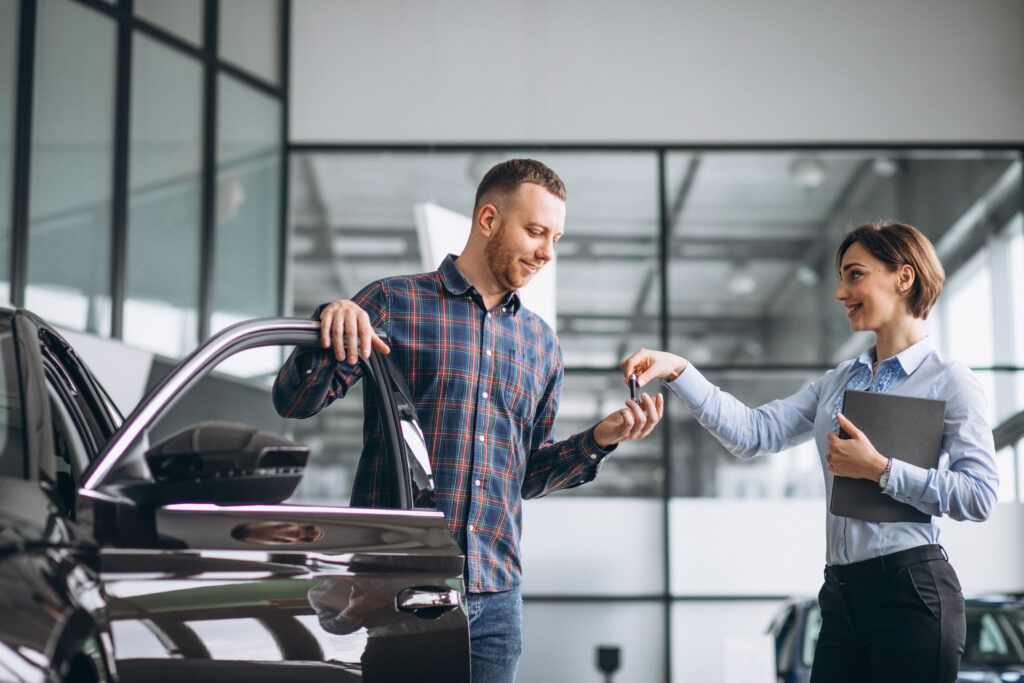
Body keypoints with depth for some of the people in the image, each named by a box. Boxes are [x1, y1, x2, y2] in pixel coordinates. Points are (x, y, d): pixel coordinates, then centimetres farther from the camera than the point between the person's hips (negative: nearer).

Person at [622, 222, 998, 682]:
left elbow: (980, 496, -11)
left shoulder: (950, 381, -3)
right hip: (843, 593, 6)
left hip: (911, 591, -6)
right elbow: (753, 433, 7)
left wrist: (879, 469, -14)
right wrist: (677, 371, -2)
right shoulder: (839, 382, 17)